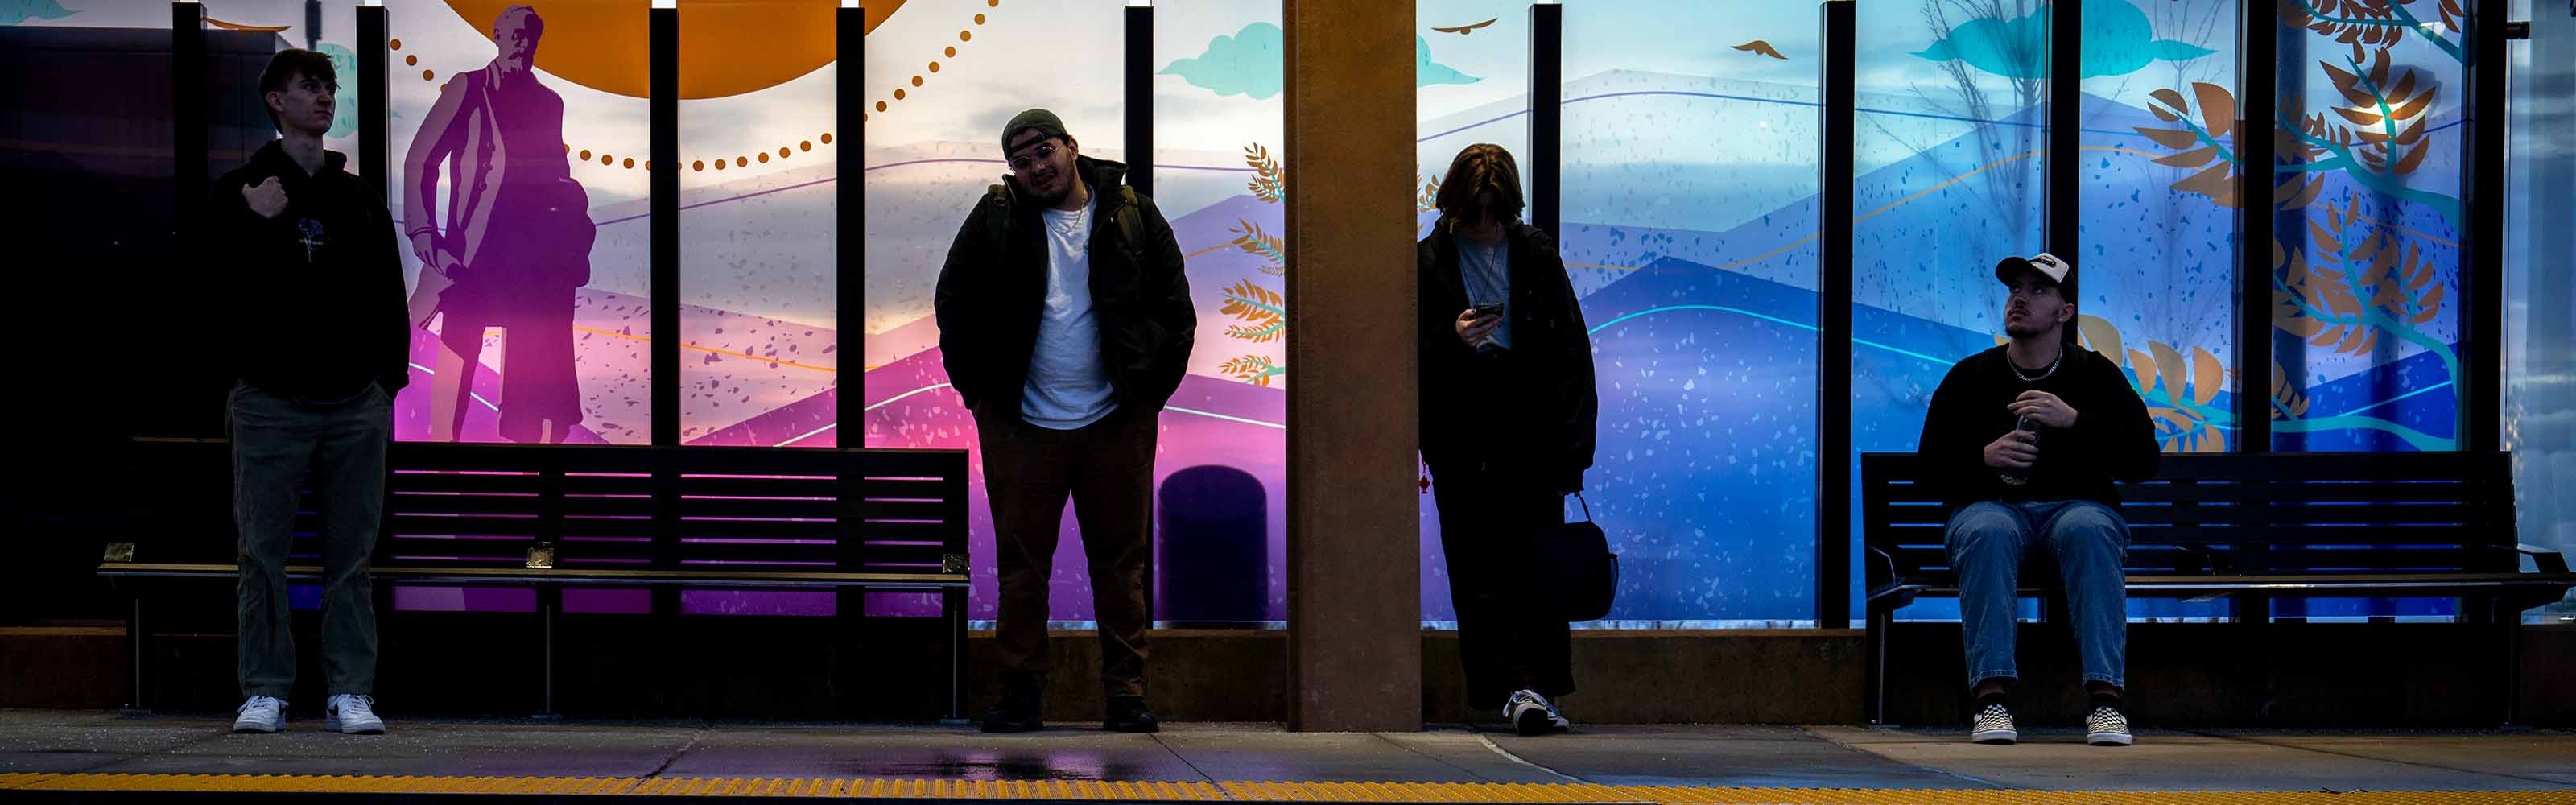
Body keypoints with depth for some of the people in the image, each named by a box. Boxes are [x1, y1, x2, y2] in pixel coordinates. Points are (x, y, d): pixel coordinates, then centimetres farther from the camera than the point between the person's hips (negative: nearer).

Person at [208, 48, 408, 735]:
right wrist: (259, 221, -17)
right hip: (270, 403, -2)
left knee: (351, 556, 3)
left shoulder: (360, 197, 14)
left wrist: (389, 377, 5)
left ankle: (350, 693, 7)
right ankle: (265, 692, 7)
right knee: (264, 553, 0)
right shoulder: (239, 192, 5)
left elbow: (388, 296, 14)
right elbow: (223, 279, -7)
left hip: (355, 406, 2)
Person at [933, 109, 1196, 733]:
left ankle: (1126, 694, 9)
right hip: (1024, 425, 0)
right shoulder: (997, 218, 2)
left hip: (1116, 423, 0)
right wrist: (978, 389, 3)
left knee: (1122, 563, 3)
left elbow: (1175, 307, 8)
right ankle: (1020, 695, 9)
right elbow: (954, 302, 8)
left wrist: (1152, 388, 3)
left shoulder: (1132, 215, 3)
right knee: (1022, 563, 2)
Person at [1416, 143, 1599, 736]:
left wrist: (1571, 443, 0)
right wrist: (1451, 340, -15)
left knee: (1537, 567, -2)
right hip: (1463, 442, 0)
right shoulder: (1427, 261, 6)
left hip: (1531, 436, 0)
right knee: (1481, 573, -5)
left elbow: (1571, 352, 7)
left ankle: (1538, 688, 3)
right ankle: (1515, 687, -8)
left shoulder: (1537, 254, 9)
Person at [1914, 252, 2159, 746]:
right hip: (1991, 503, 0)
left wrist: (2074, 419, -16)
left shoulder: (2096, 374, 7)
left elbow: (2144, 460, -3)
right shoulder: (1970, 377, 10)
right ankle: (1991, 697, -41)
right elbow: (1932, 465, 9)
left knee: (2089, 531, -36)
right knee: (1987, 534, -36)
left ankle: (2105, 700, -40)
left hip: (2077, 503, 0)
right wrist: (1984, 456, -12)